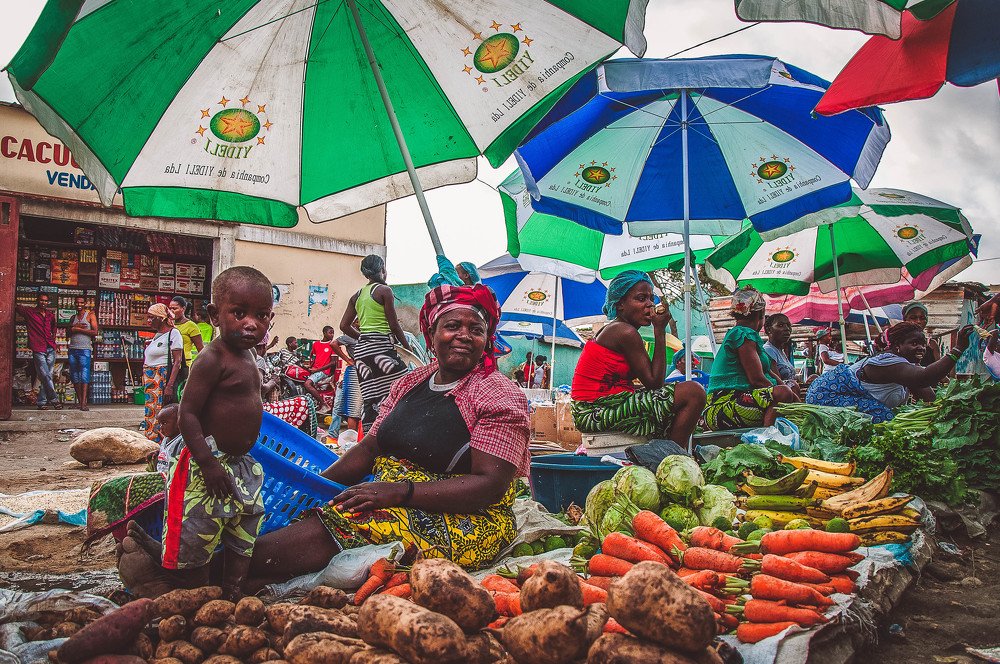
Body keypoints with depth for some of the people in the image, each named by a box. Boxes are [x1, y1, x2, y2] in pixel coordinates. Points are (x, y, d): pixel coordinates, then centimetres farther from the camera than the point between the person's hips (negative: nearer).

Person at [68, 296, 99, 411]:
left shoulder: (90, 315, 5)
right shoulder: (73, 317, 19)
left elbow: (95, 332, -5)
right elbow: (68, 332, 11)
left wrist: (78, 329, -7)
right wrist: (76, 327, -7)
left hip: (85, 349, -5)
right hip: (72, 349, 5)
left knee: (84, 376, -12)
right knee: (74, 377, 4)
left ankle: (84, 403, -18)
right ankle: (79, 401, 9)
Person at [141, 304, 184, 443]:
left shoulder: (173, 333, -8)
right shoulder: (157, 334, 17)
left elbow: (177, 361, -15)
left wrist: (170, 386, -22)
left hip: (163, 379, -8)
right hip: (151, 381, 9)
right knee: (151, 412, 9)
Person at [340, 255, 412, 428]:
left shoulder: (357, 296, 17)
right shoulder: (384, 290, -2)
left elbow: (344, 326, 15)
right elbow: (393, 325, -5)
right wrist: (407, 347, 4)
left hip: (361, 348, 8)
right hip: (380, 346, -8)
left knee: (371, 400, 8)